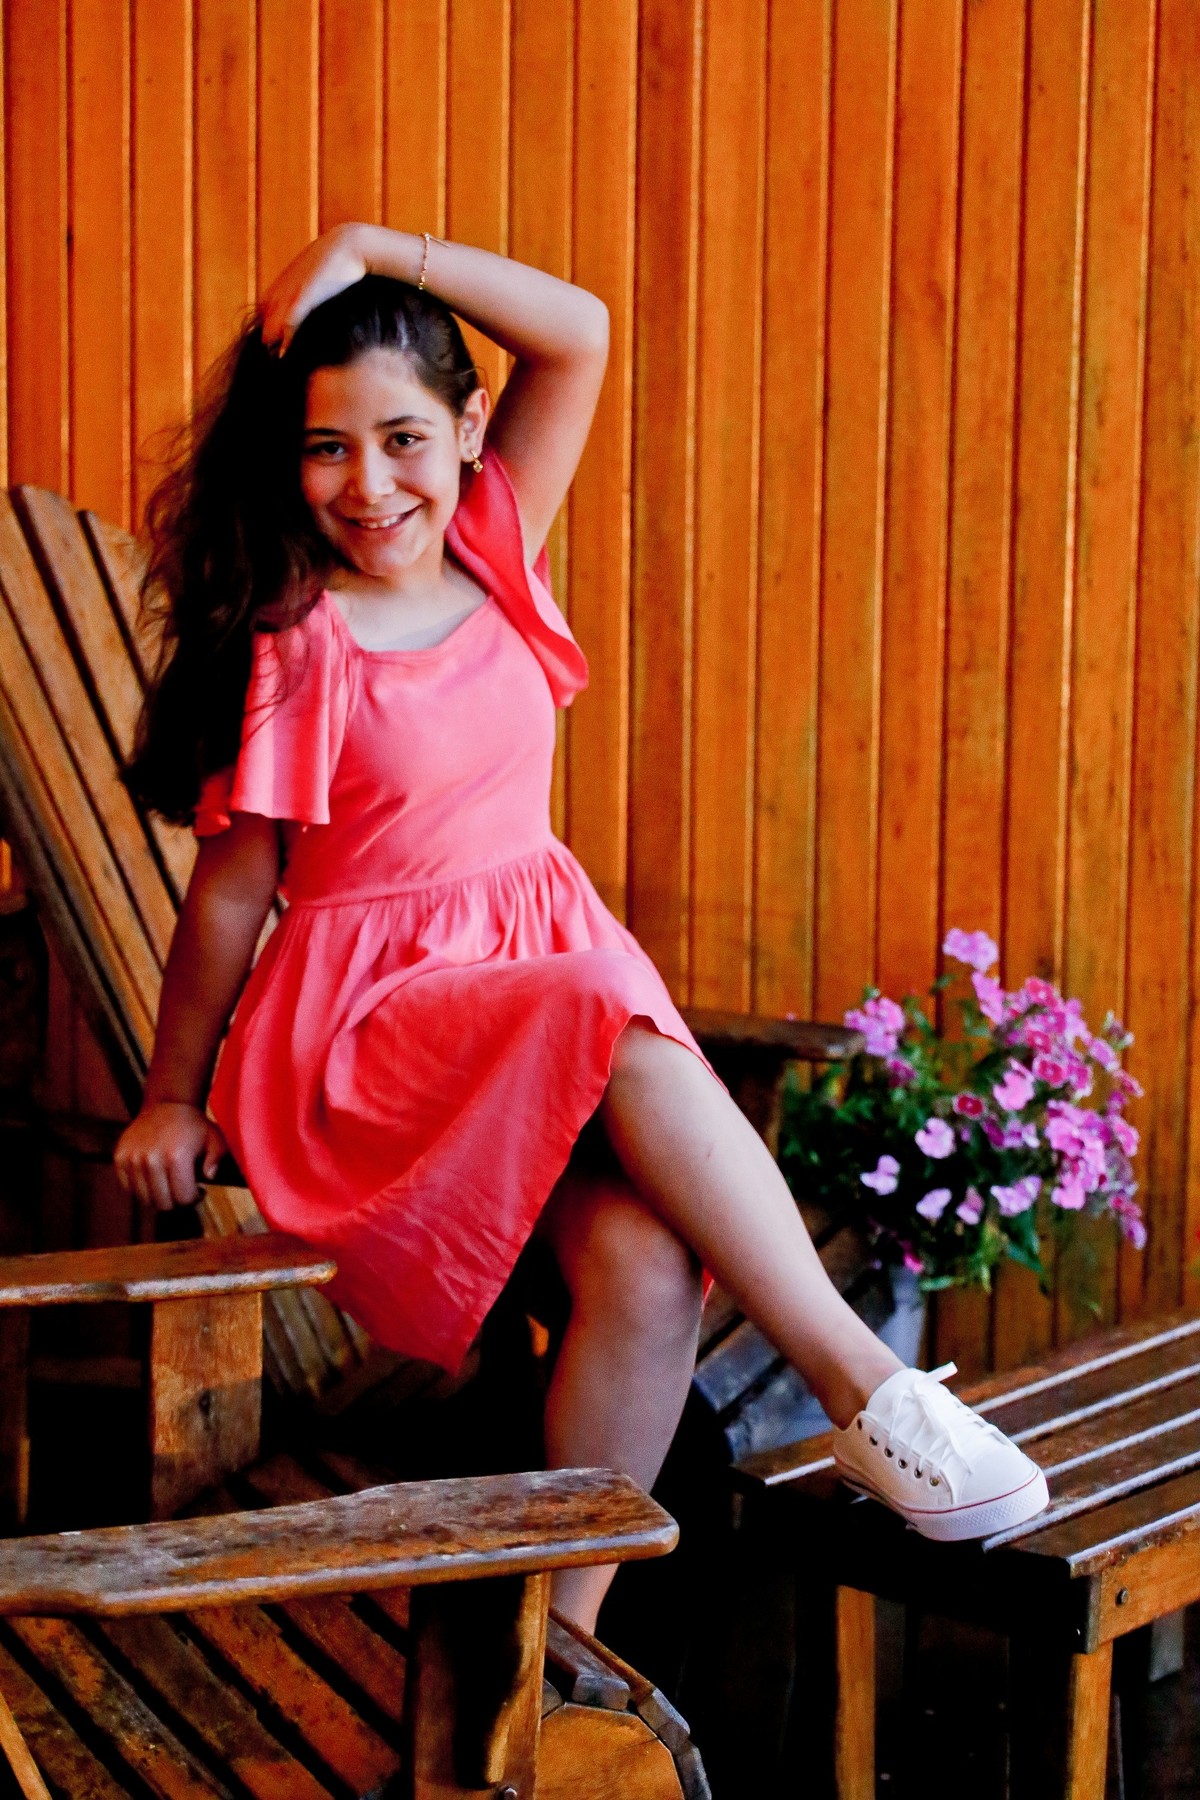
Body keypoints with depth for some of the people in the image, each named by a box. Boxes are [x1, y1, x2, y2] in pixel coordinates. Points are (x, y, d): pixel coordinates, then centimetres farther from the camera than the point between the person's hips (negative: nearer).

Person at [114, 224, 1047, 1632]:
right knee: (631, 1034, -35)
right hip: (365, 1026, -5)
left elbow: (579, 333, 0)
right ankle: (865, 1390, -29)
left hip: (548, 965, 5)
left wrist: (368, 246, -7)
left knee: (646, 1261, -25)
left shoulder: (492, 553, 6)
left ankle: (561, 1629, -15)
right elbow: (231, 892, -2)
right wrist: (171, 1100, 5)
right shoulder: (296, 646, -8)